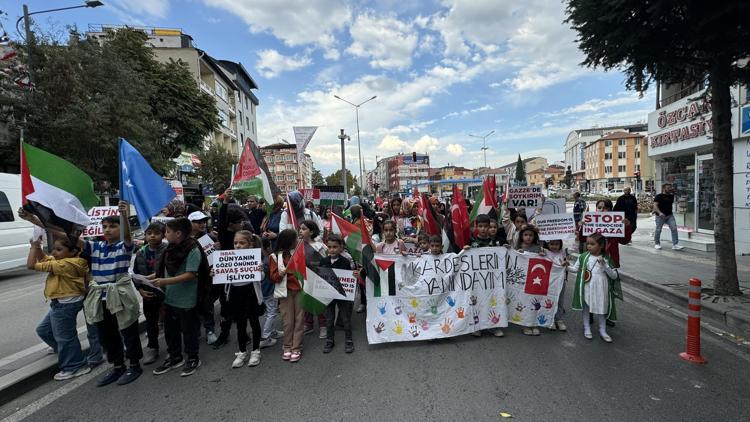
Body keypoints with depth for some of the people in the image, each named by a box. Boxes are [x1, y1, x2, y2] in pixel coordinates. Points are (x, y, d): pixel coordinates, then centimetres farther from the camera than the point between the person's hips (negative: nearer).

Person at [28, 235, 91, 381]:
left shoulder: (65, 264, -27)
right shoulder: (62, 260, 4)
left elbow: (31, 265, -22)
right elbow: (43, 258, 18)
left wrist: (33, 247, -10)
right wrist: (37, 247, 0)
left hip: (65, 305, -11)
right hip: (60, 304, 11)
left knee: (64, 336, 2)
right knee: (43, 330, 27)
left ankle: (75, 366, 14)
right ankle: (64, 351, 43)